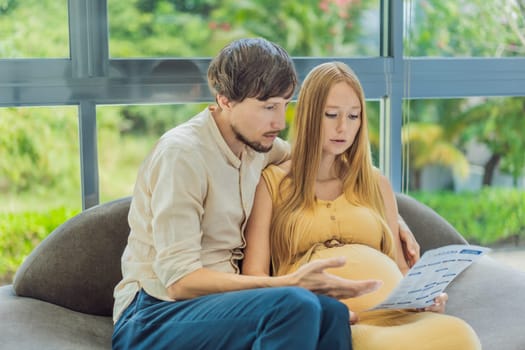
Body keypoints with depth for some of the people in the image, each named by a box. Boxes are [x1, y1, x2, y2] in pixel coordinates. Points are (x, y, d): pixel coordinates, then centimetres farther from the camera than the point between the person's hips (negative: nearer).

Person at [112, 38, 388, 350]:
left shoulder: (258, 144, 8)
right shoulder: (181, 153, -14)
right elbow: (179, 280, -19)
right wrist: (289, 283, -26)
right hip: (153, 318, -6)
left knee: (331, 312, -26)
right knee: (295, 305, -34)